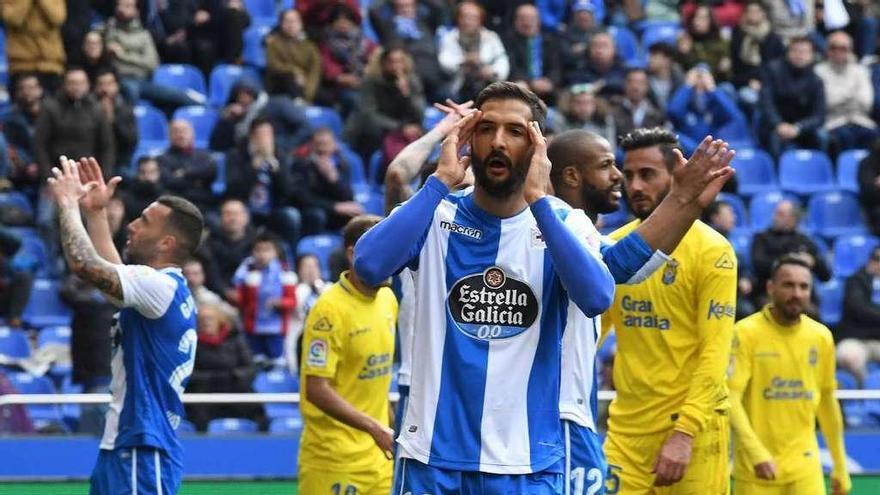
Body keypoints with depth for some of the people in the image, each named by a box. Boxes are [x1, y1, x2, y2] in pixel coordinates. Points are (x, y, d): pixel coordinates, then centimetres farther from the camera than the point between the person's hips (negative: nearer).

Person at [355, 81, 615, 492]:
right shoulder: (435, 216, 2)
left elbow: (596, 297, -18)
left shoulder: (564, 224, 3)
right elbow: (369, 266, -18)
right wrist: (441, 181, -13)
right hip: (432, 457, 0)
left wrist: (536, 197, -17)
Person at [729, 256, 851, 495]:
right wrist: (755, 451, -29)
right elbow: (731, 399, -16)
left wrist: (840, 467, 16)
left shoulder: (821, 337, 5)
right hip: (756, 467, -3)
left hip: (805, 467, 3)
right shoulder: (746, 333, -8)